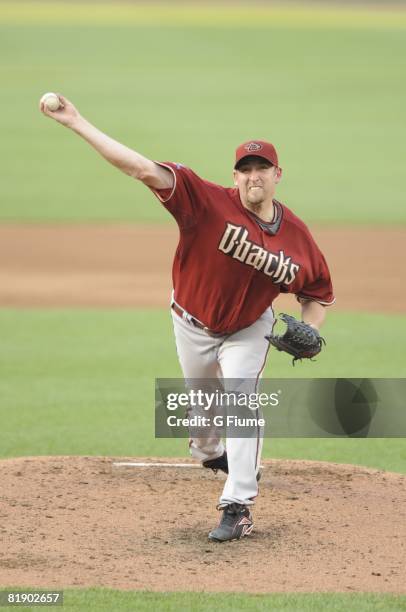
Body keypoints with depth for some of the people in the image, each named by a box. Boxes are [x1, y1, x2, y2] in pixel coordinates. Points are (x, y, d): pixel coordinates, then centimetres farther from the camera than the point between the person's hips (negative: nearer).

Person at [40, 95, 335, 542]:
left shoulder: (296, 236, -18)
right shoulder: (211, 203, -29)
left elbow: (319, 292, 0)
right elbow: (145, 170, -37)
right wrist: (77, 124, -44)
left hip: (248, 330, 0)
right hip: (193, 325, 0)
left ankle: (237, 508, -16)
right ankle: (208, 452, 55)